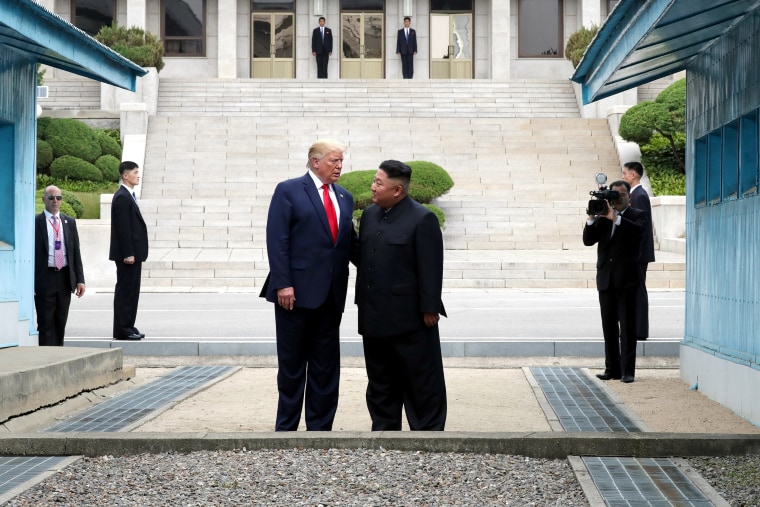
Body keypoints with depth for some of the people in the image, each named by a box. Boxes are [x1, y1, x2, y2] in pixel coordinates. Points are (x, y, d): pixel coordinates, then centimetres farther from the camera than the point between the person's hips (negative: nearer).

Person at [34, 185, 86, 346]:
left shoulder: (69, 222, 12)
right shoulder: (35, 223, -3)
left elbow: (76, 252, 12)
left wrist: (80, 279, 4)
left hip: (65, 278, 4)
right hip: (45, 278, -4)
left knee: (61, 322, 10)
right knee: (46, 323, -3)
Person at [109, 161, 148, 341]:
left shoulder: (129, 196, 17)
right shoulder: (122, 197, -14)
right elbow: (122, 228, -19)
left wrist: (134, 253, 16)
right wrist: (128, 254, -22)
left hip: (133, 253, 10)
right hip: (127, 254, -10)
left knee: (131, 291, 12)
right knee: (125, 291, -5)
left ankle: (128, 327, 18)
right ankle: (122, 330, -1)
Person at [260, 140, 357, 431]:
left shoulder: (344, 197, 14)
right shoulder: (288, 191, -4)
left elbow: (349, 241, 16)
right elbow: (277, 240, -10)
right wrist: (283, 283, -17)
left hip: (330, 295, 5)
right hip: (296, 292, -5)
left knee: (326, 366, 8)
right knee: (291, 364, 4)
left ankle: (320, 428, 16)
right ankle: (286, 428, 14)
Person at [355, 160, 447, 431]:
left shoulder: (422, 219, -12)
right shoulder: (369, 214, 10)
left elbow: (430, 268, -13)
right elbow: (362, 258, 14)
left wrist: (430, 309, -14)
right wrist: (362, 301, 13)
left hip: (410, 318, -7)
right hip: (375, 317, 7)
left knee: (421, 379, 2)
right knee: (380, 380, 14)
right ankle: (384, 430, 24)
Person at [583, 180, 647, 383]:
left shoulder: (637, 215, 3)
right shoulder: (603, 217, 12)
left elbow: (638, 229, -19)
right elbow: (588, 240, 4)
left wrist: (616, 218, -25)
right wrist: (591, 218, -10)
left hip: (626, 279, -4)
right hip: (606, 279, 4)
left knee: (627, 326, -4)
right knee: (609, 327, 7)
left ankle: (628, 370, -4)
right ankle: (612, 368, 13)